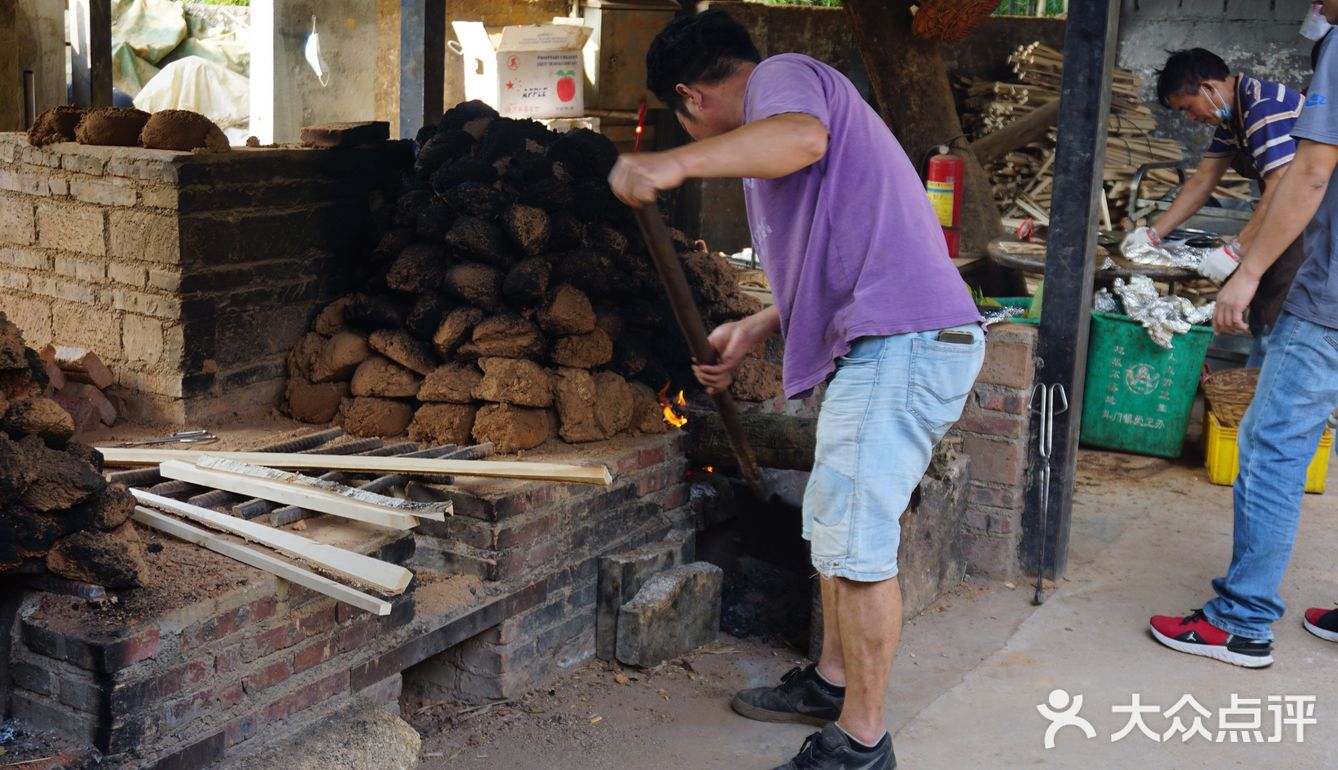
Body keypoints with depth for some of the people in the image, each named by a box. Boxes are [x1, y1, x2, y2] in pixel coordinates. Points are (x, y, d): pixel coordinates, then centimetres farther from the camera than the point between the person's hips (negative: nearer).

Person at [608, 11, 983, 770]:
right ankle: (833, 681, 35)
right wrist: (754, 330, 30)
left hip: (901, 343, -11)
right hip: (886, 344, 11)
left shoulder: (783, 74, -3)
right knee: (836, 527, 21)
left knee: (858, 543, -7)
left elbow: (802, 138, -30)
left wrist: (673, 163, -35)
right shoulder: (781, 100, 28)